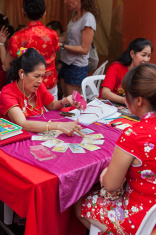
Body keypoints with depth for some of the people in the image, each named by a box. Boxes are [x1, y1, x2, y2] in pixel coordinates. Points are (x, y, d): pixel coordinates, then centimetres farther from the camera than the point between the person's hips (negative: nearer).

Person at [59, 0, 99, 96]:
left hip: (77, 67, -8)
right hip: (67, 63, 8)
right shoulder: (75, 13, 6)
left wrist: (62, 46, -21)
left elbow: (84, 49, -19)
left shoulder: (88, 19, -19)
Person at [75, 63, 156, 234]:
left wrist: (109, 170, 2)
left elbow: (110, 185, -19)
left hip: (140, 221, -7)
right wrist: (114, 169, 1)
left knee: (80, 205, 17)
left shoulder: (132, 135, -31)